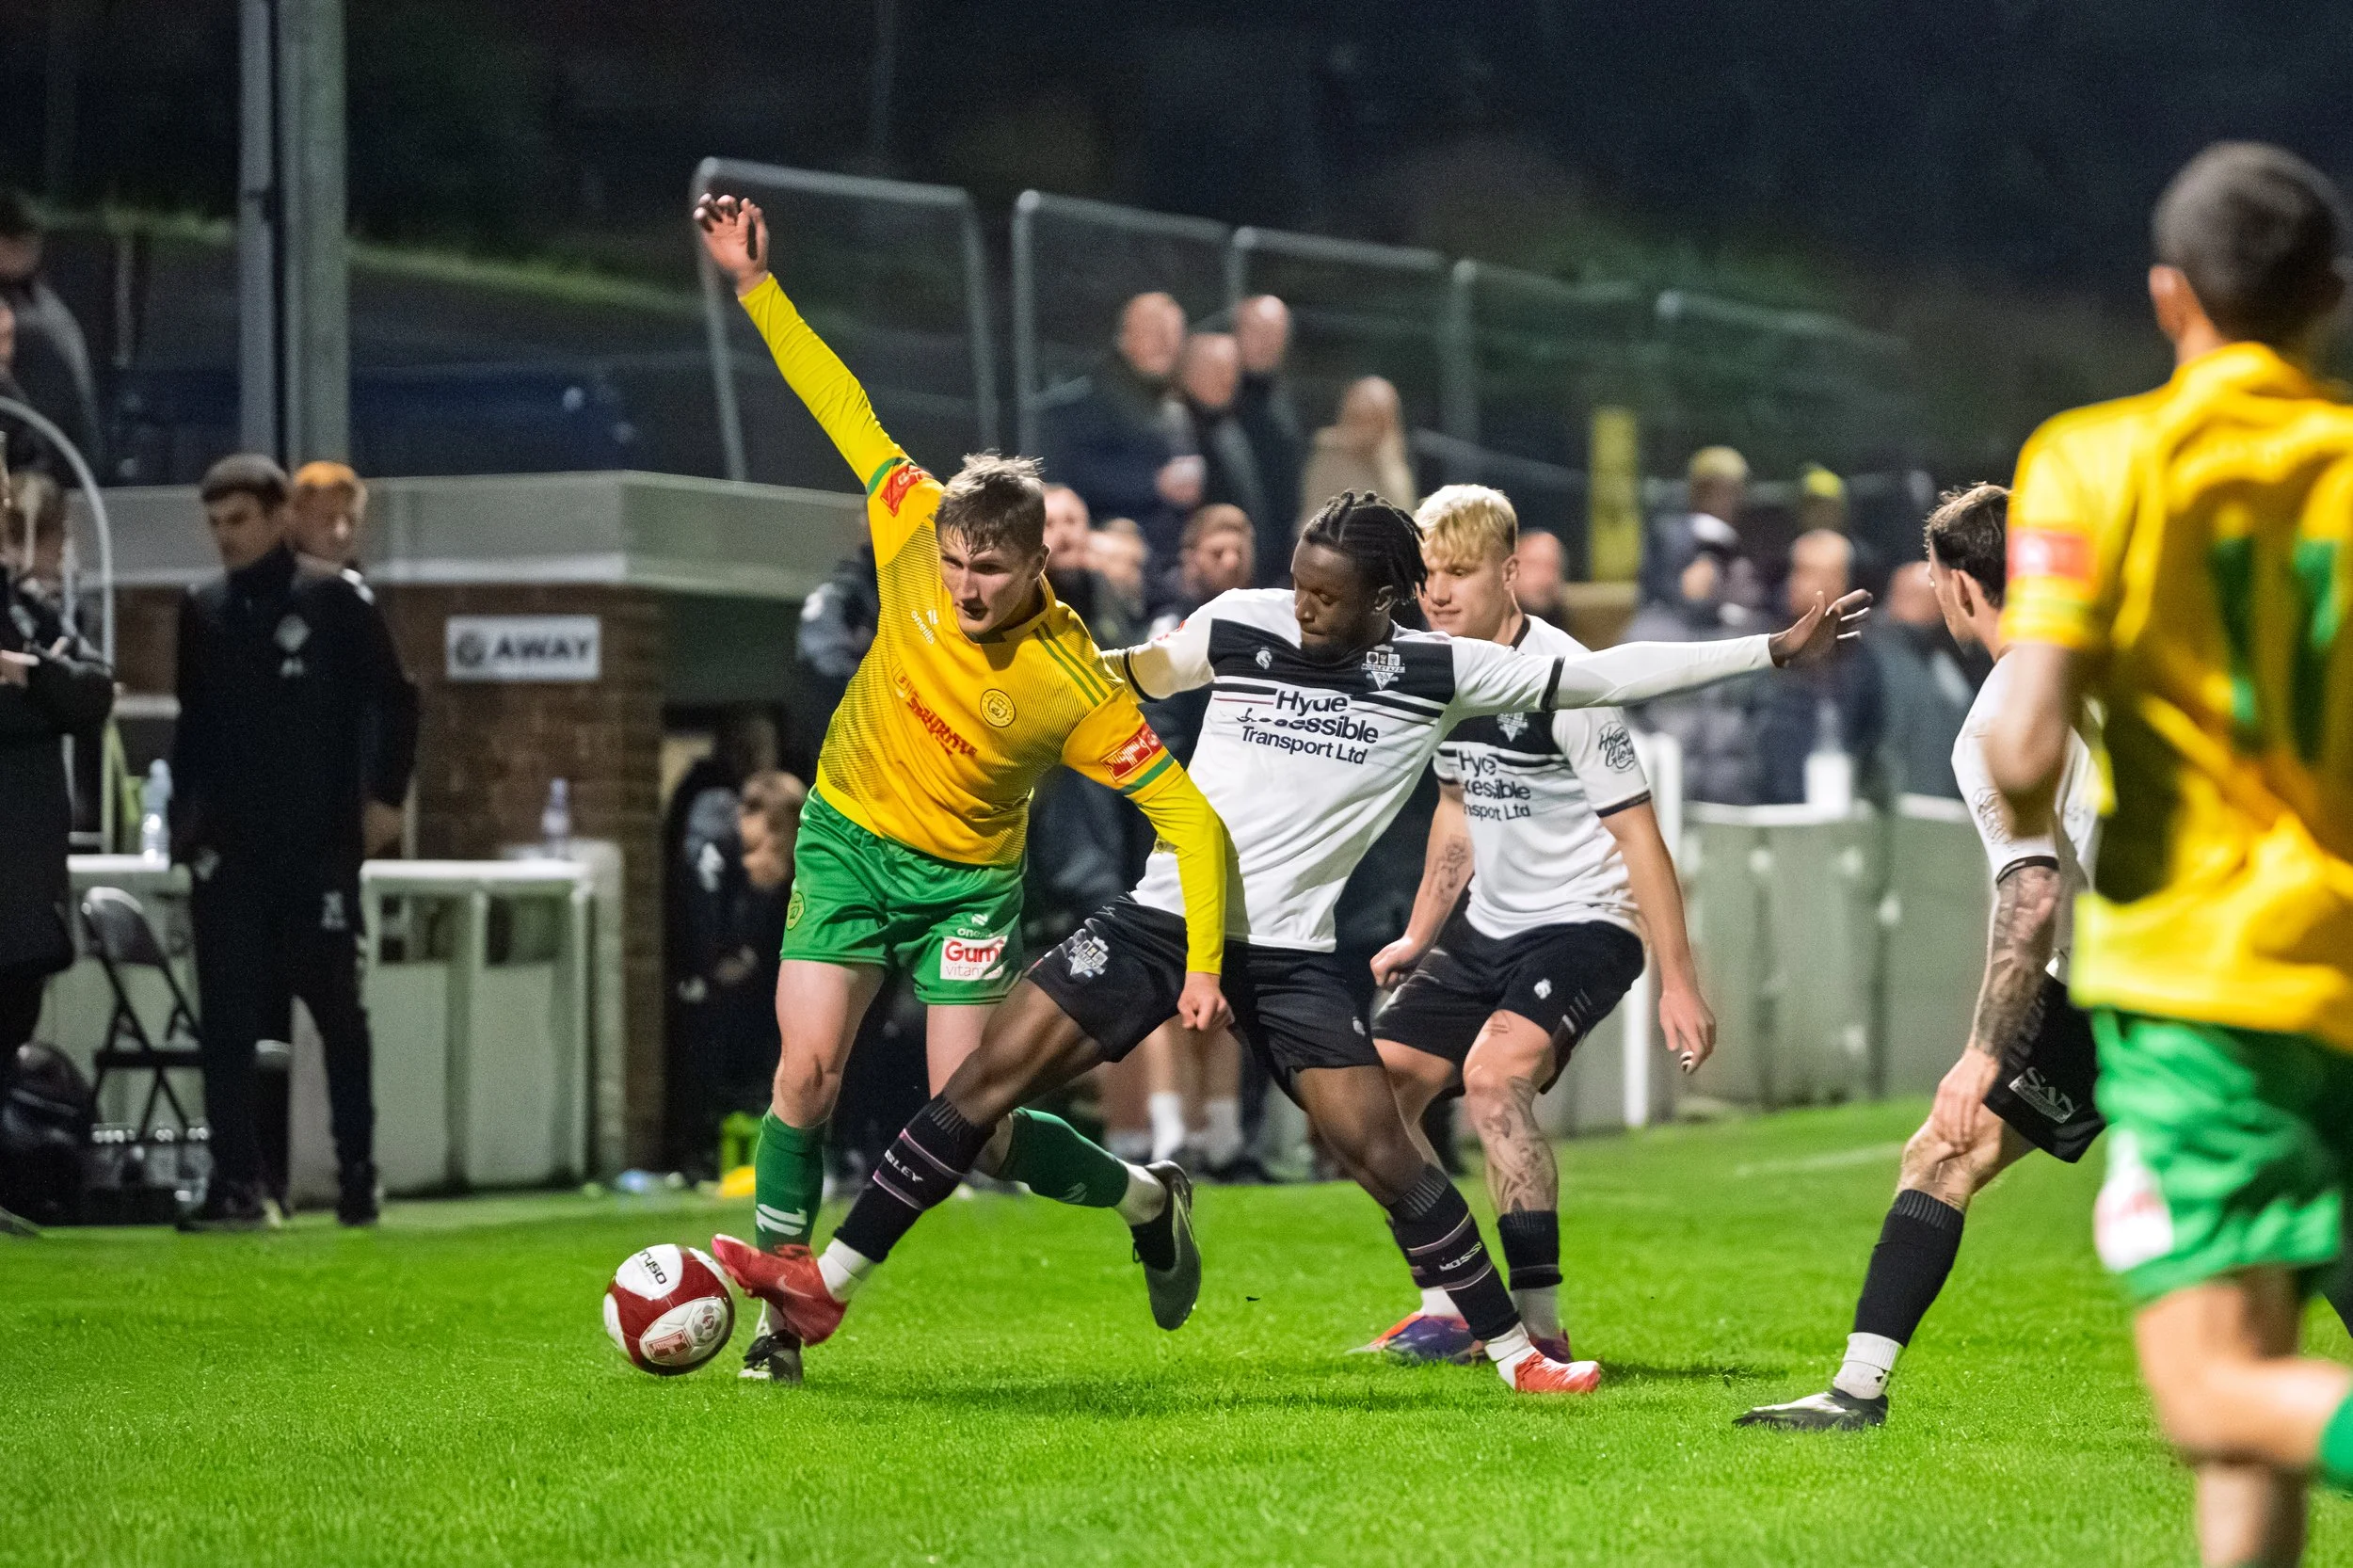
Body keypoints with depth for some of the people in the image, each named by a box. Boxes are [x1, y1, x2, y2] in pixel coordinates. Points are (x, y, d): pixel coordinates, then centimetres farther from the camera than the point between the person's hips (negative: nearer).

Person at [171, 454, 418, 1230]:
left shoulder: (332, 601, -5)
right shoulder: (202, 612, 7)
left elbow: (395, 700, 0)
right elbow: (191, 722, 13)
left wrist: (382, 796, -3)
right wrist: (183, 814, 6)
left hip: (319, 846, -3)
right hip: (228, 849, 3)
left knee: (338, 1012, 5)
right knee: (227, 1021, -2)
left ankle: (358, 1175, 15)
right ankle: (237, 1182, -1)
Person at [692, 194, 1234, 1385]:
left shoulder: (1077, 687, -24)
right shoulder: (916, 541, -16)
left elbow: (1189, 816, -20)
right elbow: (844, 409, -7)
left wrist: (1203, 963, -26)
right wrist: (756, 287, -9)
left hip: (968, 878, -3)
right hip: (848, 839, 3)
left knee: (974, 1127, -6)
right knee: (808, 1072, -12)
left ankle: (1148, 1200, 22)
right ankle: (779, 1307, 0)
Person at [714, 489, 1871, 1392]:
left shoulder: (1439, 672, -5)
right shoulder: (1242, 624, -2)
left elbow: (1603, 675, -2)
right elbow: (1126, 675, 15)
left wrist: (1772, 650, -4)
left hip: (1288, 952, -1)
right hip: (1161, 918, 1)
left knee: (1383, 1153, -9)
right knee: (988, 1078, -8)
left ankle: (1515, 1354, 6)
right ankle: (824, 1286, -2)